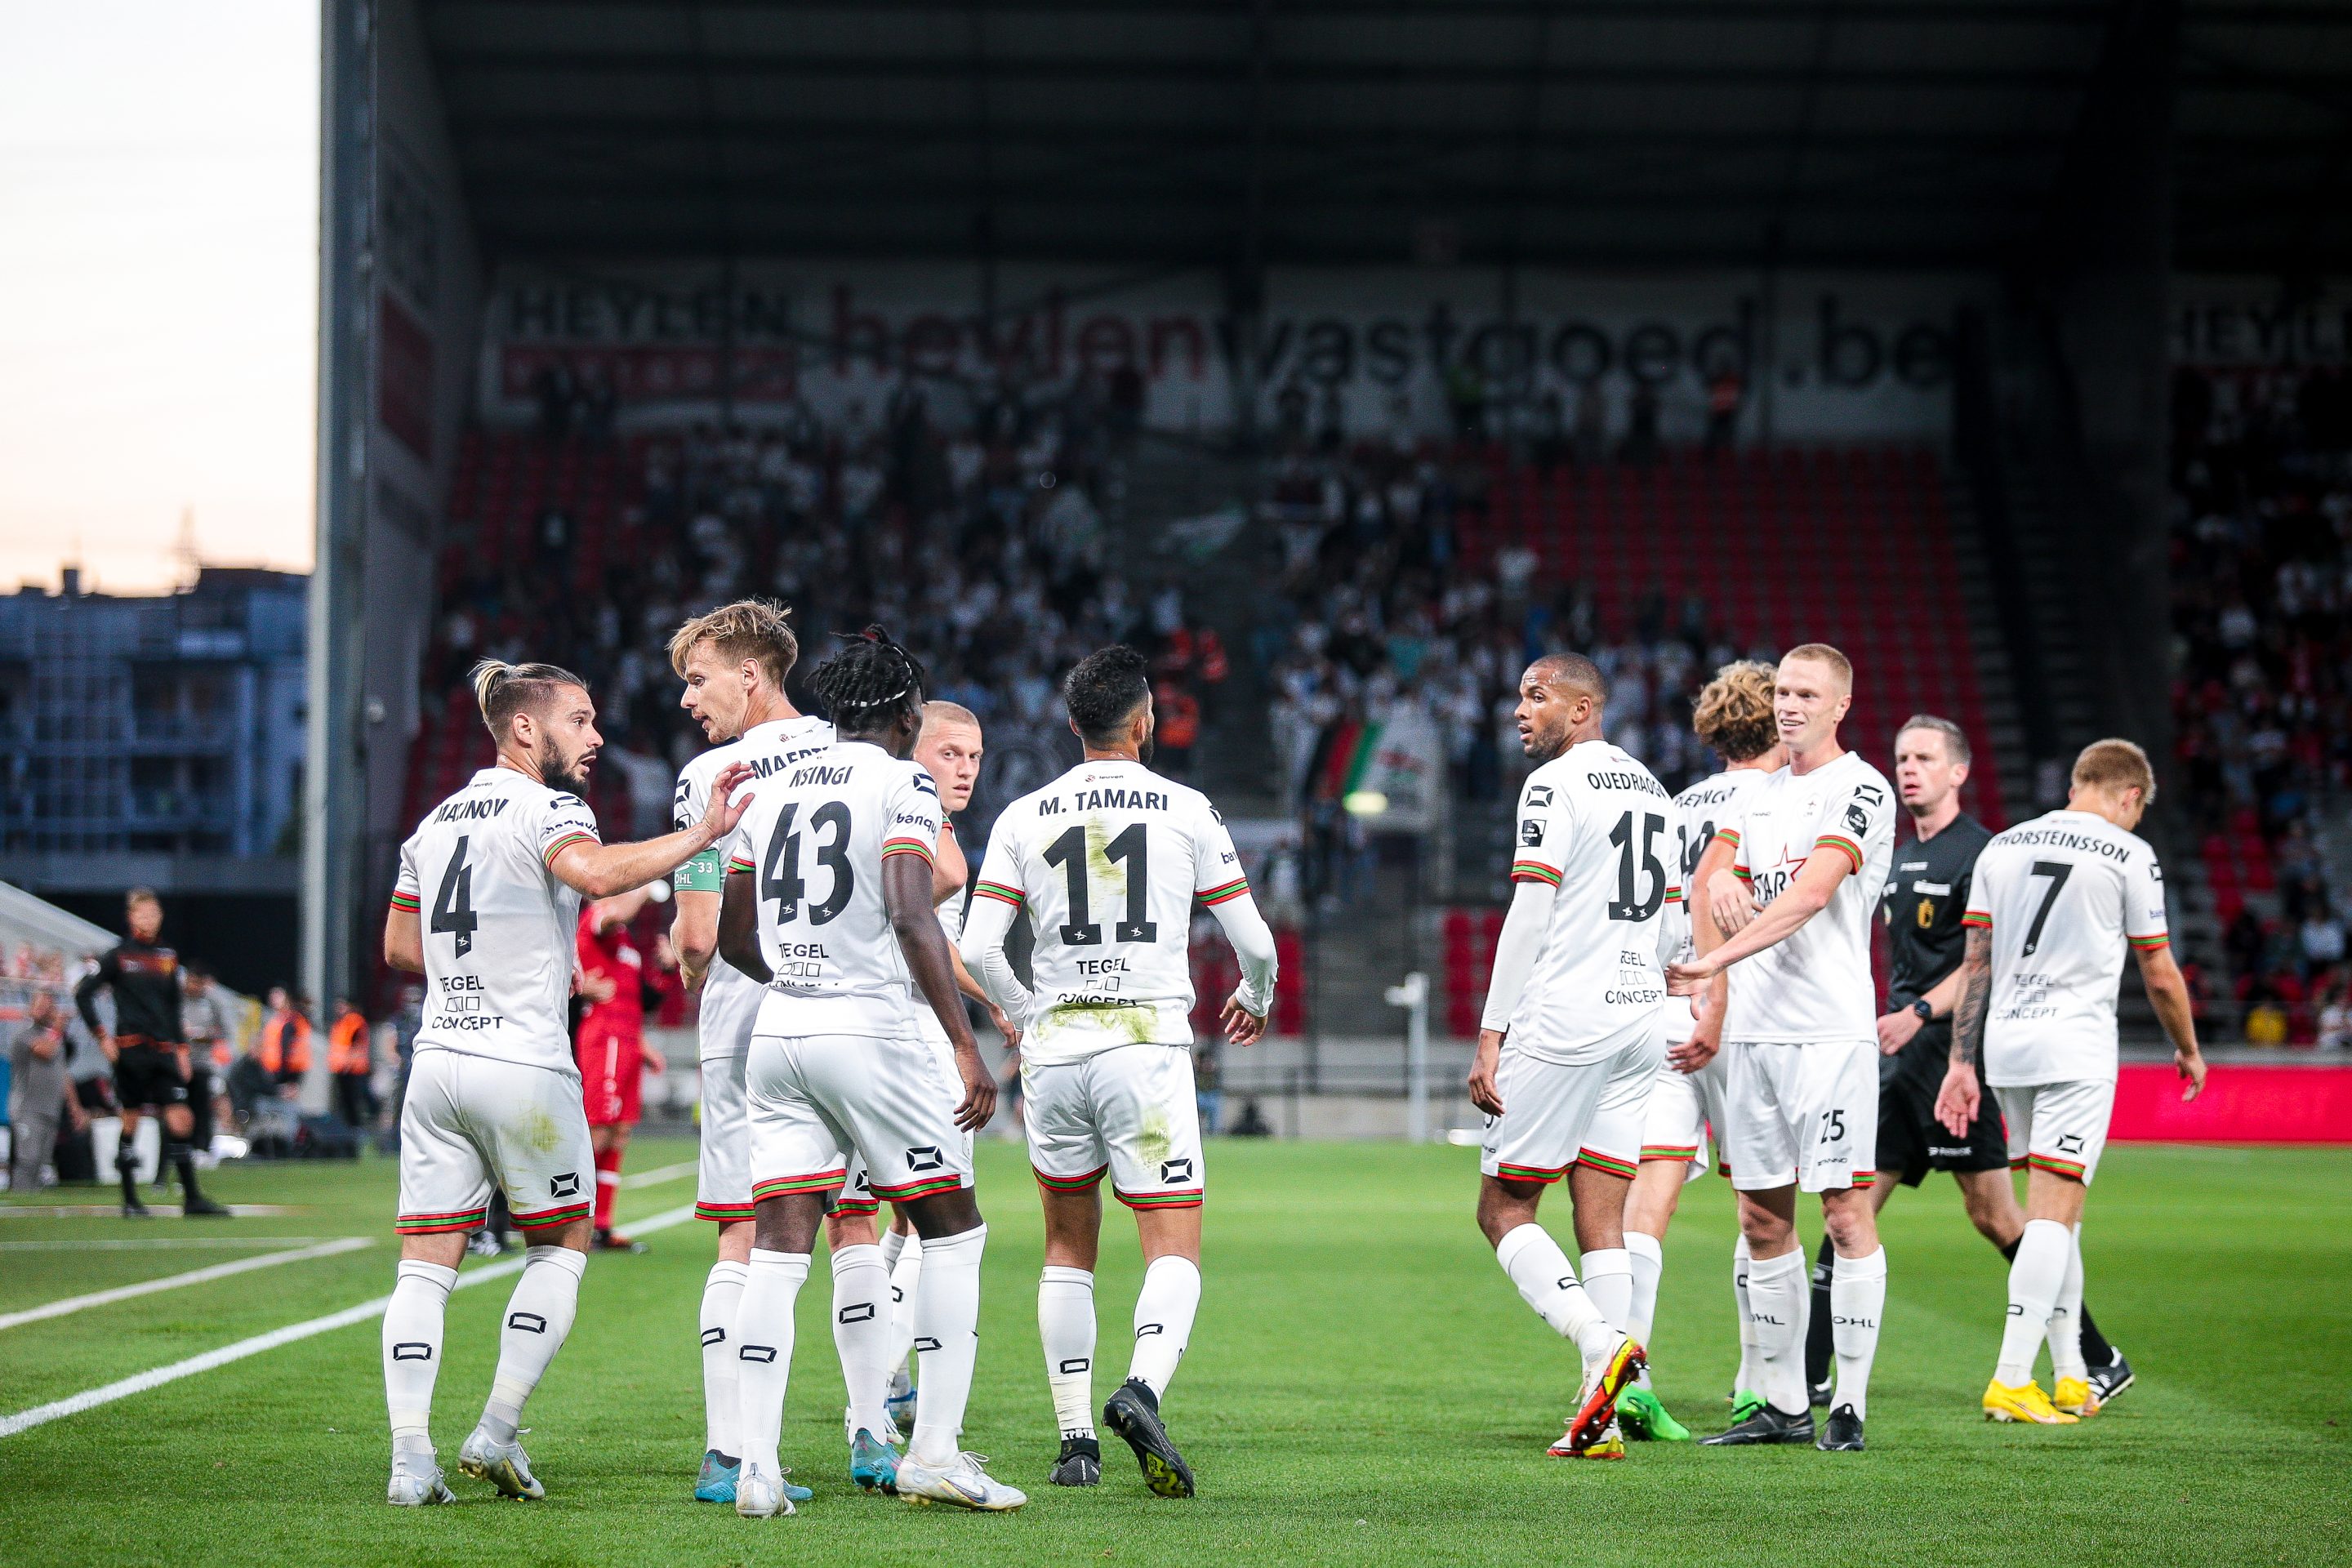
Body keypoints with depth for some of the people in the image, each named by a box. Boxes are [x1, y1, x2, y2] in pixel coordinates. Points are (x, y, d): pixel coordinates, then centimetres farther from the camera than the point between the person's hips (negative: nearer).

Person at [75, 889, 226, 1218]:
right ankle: (130, 1200, 8)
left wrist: (181, 1048, 15)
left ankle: (192, 1197, -4)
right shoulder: (118, 956, -1)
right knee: (131, 1122, 0)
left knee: (180, 1120, -5)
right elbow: (82, 994, -3)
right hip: (131, 1050, -4)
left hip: (163, 1052, 4)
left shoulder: (168, 957, 13)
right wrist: (102, 1036, -8)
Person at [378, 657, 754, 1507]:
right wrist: (702, 834, -30)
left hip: (437, 1062, 6)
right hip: (524, 1067, -6)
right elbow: (597, 871, -31)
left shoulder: (436, 821, 15)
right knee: (561, 1244, 11)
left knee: (426, 1262, 4)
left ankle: (410, 1460, -5)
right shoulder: (546, 810, -8)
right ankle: (497, 1432, 3)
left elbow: (399, 946, 23)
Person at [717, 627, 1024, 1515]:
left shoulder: (774, 793, 15)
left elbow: (734, 939, 19)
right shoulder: (902, 785, -4)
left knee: (779, 1250, 3)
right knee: (953, 1232, 7)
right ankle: (935, 1451, 2)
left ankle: (758, 1467, -5)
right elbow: (911, 918, -16)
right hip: (870, 1033, -6)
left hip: (779, 1035, 6)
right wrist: (966, 1048, -17)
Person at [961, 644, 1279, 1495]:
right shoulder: (1187, 811, 1)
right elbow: (1254, 941, 4)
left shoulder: (1023, 818, 4)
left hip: (1055, 1048, 3)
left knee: (1069, 1248, 17)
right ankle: (1142, 1388, -29)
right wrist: (1254, 998, 27)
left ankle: (1076, 1439, 13)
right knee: (1175, 1250, -1)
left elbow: (977, 950, -2)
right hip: (1149, 1046, -2)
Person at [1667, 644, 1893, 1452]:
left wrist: (1717, 960, -24)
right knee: (1763, 1220, 7)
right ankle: (1783, 1405, 12)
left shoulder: (1860, 790, -5)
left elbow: (1813, 893, -17)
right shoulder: (1759, 796, 19)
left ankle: (1850, 1405, -5)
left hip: (1829, 1030, -7)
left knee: (1846, 1212, -8)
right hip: (1752, 1031, 7)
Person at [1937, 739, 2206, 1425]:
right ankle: (2011, 1380, -16)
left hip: (2004, 1040, 6)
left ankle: (2070, 1375, 17)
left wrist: (1963, 1061, 11)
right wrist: (2188, 1050, 18)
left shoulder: (2002, 847, 11)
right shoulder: (2129, 854, -3)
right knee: (2054, 1211, -8)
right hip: (2076, 1043, -6)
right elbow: (2160, 977, 2)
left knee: (2055, 1211, 14)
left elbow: (1974, 963, 9)